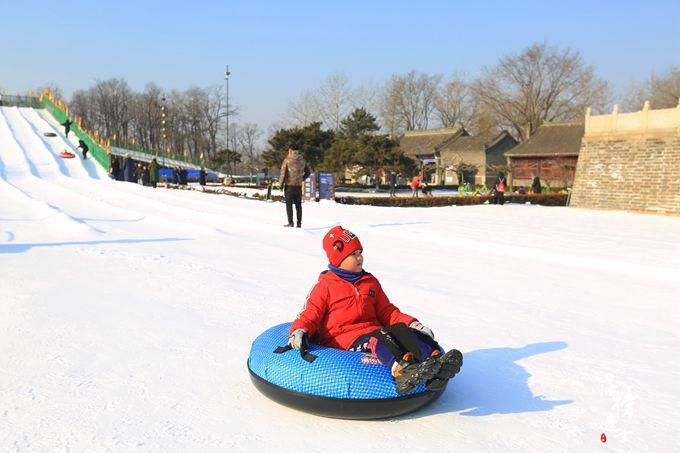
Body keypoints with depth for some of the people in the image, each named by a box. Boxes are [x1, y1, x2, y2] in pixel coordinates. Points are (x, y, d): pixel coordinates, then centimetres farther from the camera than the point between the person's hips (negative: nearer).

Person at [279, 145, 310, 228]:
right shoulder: (302, 160, 6)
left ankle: (290, 223, -1)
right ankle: (299, 223, 11)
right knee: (298, 205, 10)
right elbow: (307, 173, 13)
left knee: (289, 205, 2)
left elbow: (283, 173, -10)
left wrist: (281, 185, -2)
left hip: (289, 186, -4)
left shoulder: (287, 160, -8)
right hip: (299, 186, 4)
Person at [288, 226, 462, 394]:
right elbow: (309, 315, 4)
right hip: (342, 338, -5)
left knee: (401, 329, -25)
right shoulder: (325, 286, 7)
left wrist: (412, 323, 7)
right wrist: (299, 332, -20)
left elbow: (387, 311, 24)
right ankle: (401, 372, -63)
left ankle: (435, 363, -46)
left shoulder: (371, 282, 23)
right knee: (378, 338, -36)